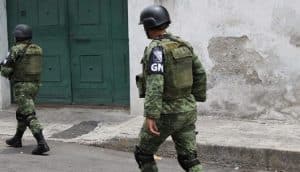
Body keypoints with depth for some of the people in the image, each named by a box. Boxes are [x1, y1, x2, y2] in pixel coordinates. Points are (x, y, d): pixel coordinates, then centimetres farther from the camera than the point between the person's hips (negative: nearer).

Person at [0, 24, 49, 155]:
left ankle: (42, 144, -22)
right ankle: (17, 139, 37)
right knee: (21, 113, 24)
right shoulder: (38, 49, 8)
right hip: (35, 85, 8)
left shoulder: (16, 49, -12)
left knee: (29, 116, -11)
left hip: (21, 87, -8)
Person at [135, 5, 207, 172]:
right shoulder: (184, 44, 7)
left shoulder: (156, 48, -18)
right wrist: (195, 99, 24)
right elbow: (200, 74, 13)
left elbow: (154, 83, -29)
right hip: (186, 111, 7)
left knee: (143, 153, 15)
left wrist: (150, 116, -33)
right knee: (189, 159, 9)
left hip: (165, 114, -7)